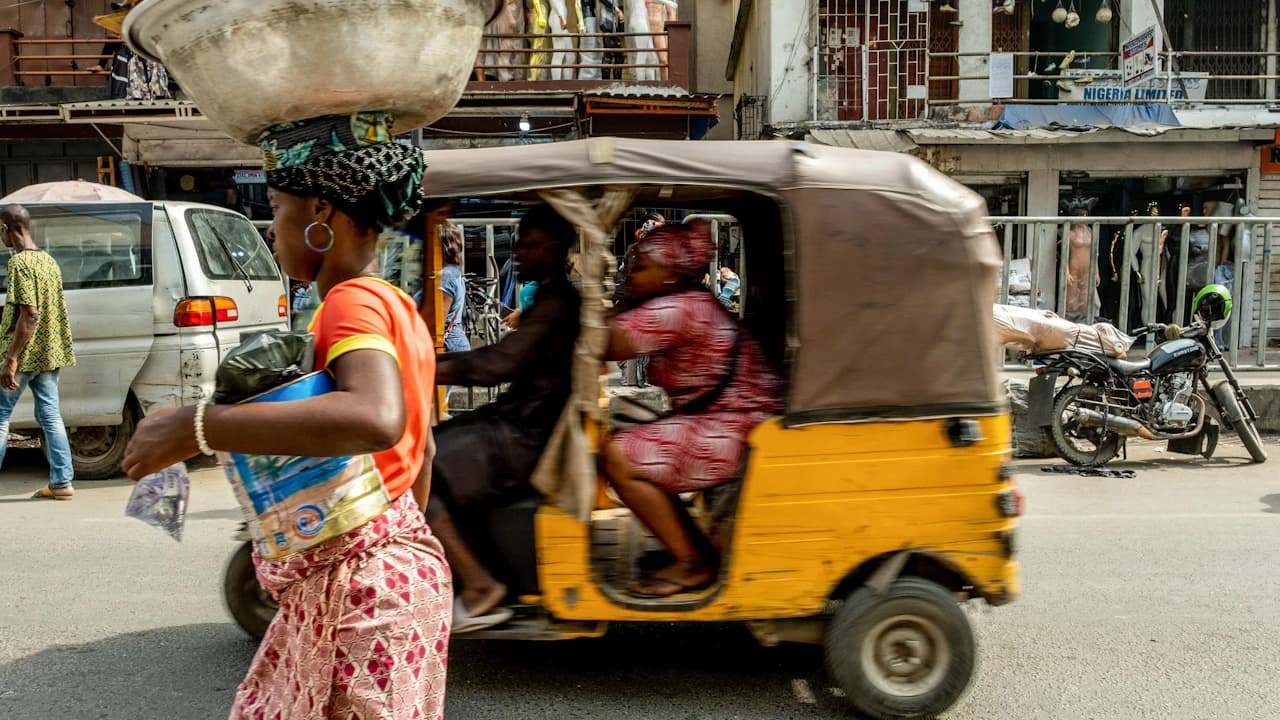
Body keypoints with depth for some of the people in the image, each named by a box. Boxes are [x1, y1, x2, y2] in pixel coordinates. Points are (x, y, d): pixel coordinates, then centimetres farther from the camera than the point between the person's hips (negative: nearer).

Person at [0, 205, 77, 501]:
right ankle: (61, 482, 9)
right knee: (50, 416, 8)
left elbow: (29, 313, -22)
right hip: (49, 353, 8)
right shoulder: (49, 260, 11)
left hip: (24, 355, -8)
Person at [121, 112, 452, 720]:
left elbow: (376, 419, -39)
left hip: (358, 581, -9)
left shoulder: (354, 301, -17)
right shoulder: (398, 306, 10)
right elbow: (420, 447, 18)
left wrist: (197, 427, -36)